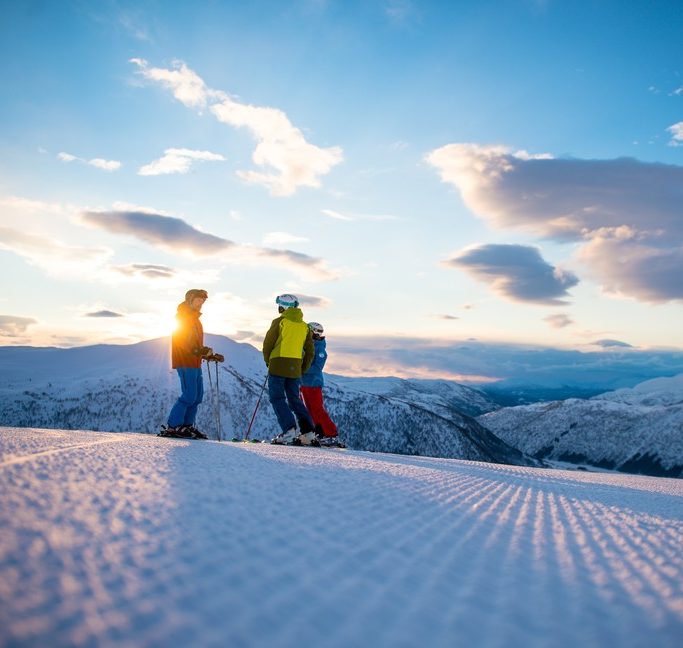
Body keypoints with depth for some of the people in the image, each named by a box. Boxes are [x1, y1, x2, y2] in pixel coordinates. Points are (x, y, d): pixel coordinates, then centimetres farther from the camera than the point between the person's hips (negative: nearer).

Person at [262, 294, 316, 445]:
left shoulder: (279, 322, -2)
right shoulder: (304, 326, 14)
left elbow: (267, 344, -3)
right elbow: (310, 351, 14)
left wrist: (268, 362, 13)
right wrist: (303, 370, 21)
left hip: (278, 365, -5)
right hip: (295, 368, 5)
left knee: (277, 398, -1)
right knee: (294, 399, 13)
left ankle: (289, 430, -15)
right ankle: (308, 431, 4)